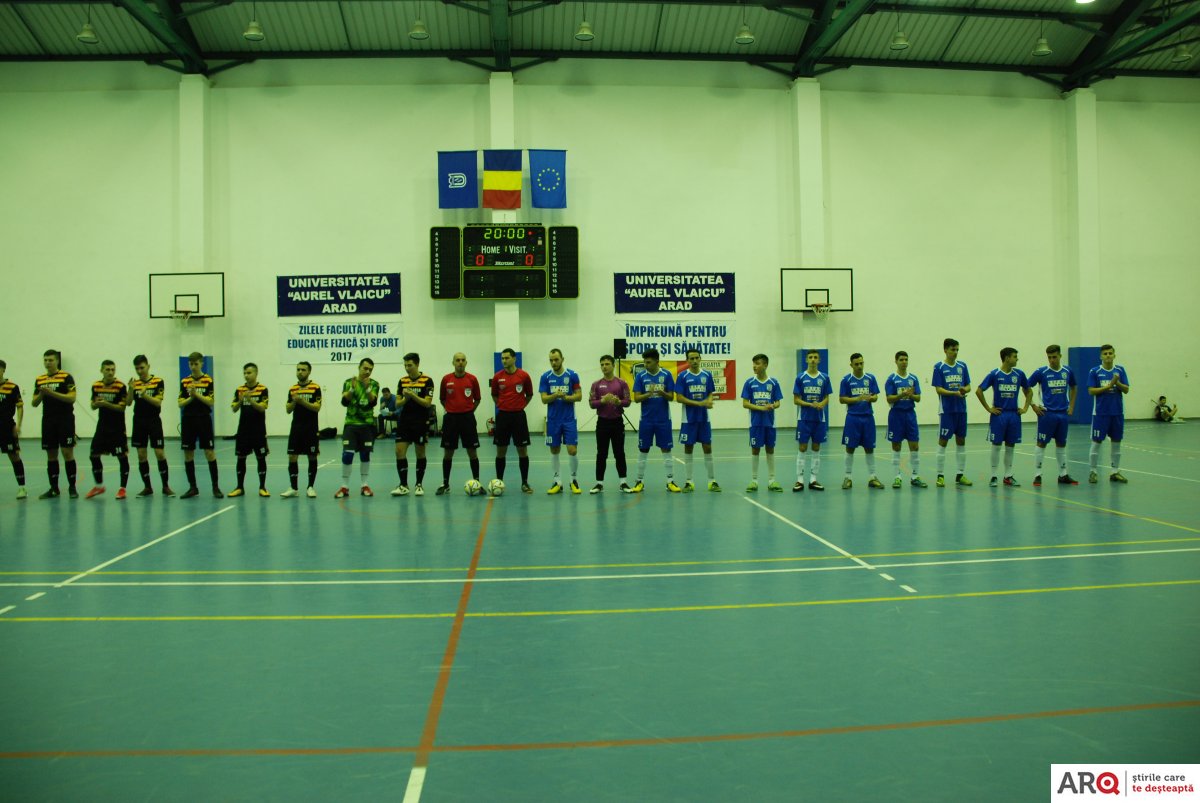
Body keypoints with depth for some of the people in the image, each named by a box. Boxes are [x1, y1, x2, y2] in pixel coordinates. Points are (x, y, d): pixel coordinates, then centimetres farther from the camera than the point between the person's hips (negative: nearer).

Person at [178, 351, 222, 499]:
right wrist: (191, 397, -15)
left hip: (204, 420, -3)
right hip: (188, 420, 3)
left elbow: (210, 402, -9)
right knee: (188, 454, 5)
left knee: (210, 453, -4)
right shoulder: (184, 381, 6)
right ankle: (192, 487, 14)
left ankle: (215, 486, 3)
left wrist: (197, 394, -21)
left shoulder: (208, 380, -1)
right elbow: (180, 404, 2)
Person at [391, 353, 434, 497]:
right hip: (404, 421, 4)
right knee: (400, 452, -4)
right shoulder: (402, 381, 7)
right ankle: (403, 485, 4)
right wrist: (405, 398, -14)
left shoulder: (427, 381, -5)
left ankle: (419, 485, 16)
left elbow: (427, 402, -13)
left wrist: (412, 395, -24)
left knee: (420, 453, 4)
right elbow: (398, 403, 6)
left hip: (421, 421, -4)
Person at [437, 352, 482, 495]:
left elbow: (477, 399, 9)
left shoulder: (472, 379, -1)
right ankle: (445, 484, 14)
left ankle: (477, 483, 9)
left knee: (472, 452, 1)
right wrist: (450, 409, 8)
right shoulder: (446, 379, 0)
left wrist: (469, 410, 6)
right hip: (451, 418, 0)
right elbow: (442, 398, 12)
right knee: (448, 452, 5)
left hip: (467, 417, 0)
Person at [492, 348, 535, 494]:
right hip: (502, 416, 1)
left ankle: (525, 483, 9)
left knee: (522, 450, 1)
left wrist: (520, 406, 5)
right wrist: (502, 406, 7)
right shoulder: (497, 377, 1)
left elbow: (529, 394, 9)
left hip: (519, 416, -1)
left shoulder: (524, 375, -3)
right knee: (501, 450, 5)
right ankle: (499, 482, 15)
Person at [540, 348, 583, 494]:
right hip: (553, 419, 2)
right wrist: (555, 395, -21)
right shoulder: (546, 377, 1)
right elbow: (544, 399, -2)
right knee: (554, 451, 6)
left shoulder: (572, 375, -2)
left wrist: (565, 397, -19)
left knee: (572, 450, -6)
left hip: (569, 419, -2)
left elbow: (579, 395, -2)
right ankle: (558, 482, 15)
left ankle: (574, 480, 12)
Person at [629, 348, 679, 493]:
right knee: (643, 450, 5)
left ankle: (671, 481, 10)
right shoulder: (640, 376, 0)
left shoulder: (666, 375, -2)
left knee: (666, 450, 3)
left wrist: (662, 392, -24)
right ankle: (640, 481, 14)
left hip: (663, 419, -1)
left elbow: (671, 396, -3)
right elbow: (636, 398, -4)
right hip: (646, 420, 1)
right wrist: (649, 393, -22)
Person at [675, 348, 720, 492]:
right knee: (688, 448, 3)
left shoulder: (707, 374, 4)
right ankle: (688, 481, 10)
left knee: (707, 448, 5)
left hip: (704, 418, 2)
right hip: (689, 418, -2)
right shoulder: (682, 376, -5)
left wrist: (708, 401, -15)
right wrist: (699, 403, -17)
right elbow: (679, 398, -9)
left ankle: (712, 480, 12)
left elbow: (711, 394, 9)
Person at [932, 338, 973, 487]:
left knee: (961, 441, 8)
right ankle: (940, 475, 5)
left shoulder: (962, 366, 8)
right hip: (946, 410, -5)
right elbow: (938, 389, -10)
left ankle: (960, 475, 17)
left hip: (961, 409, 5)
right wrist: (955, 393, -24)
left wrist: (964, 389, -14)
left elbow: (968, 386, 9)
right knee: (943, 441, -1)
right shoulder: (939, 367, -5)